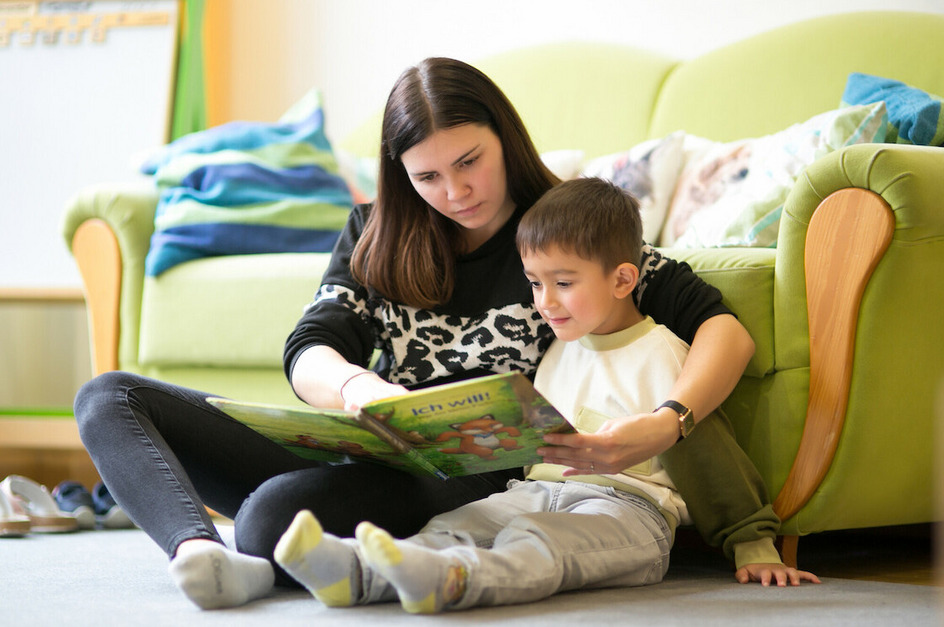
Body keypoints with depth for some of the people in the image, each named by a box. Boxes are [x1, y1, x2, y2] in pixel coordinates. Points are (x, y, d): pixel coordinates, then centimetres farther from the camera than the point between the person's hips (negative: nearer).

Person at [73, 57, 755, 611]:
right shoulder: (377, 235, 14)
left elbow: (726, 328, -7)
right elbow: (308, 352, 0)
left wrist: (665, 425, -28)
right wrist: (358, 386, -26)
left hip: (470, 483, -6)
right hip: (362, 453, 7)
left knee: (277, 511, -40)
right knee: (110, 398, -10)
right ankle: (204, 556, -35)